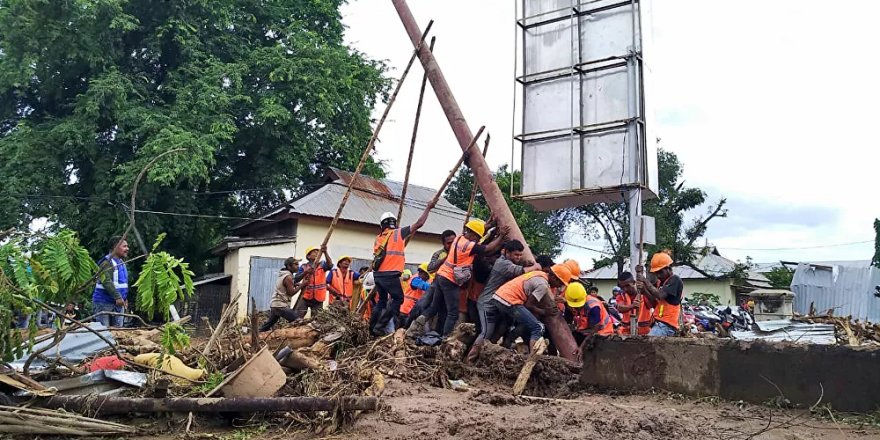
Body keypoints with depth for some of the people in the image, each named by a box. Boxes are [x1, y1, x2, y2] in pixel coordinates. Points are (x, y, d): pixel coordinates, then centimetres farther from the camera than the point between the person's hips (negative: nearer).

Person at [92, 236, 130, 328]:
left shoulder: (121, 263, 14)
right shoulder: (106, 262, -14)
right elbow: (106, 282, -25)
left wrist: (125, 298, 19)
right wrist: (118, 297, -30)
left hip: (119, 303, 8)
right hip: (104, 303, -8)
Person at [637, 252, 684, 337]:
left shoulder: (675, 280, -9)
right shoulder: (660, 282, 16)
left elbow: (660, 295, -22)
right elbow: (655, 302, 11)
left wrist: (646, 281, -16)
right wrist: (643, 290, -6)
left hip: (667, 324, -9)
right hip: (659, 323, 9)